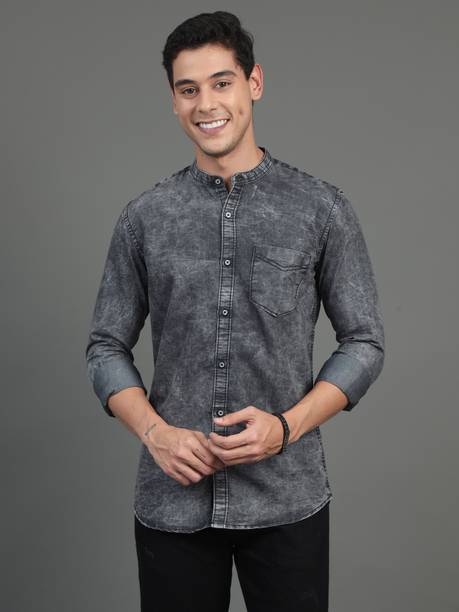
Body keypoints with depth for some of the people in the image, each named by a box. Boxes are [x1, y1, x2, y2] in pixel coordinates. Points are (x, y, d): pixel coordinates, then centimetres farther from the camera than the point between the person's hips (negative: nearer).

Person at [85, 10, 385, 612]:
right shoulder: (143, 217, 3)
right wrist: (155, 432, -10)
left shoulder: (322, 208, -2)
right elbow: (107, 347, 6)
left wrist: (287, 426, -13)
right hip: (171, 499, 1)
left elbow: (364, 342, 1)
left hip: (287, 498, -1)